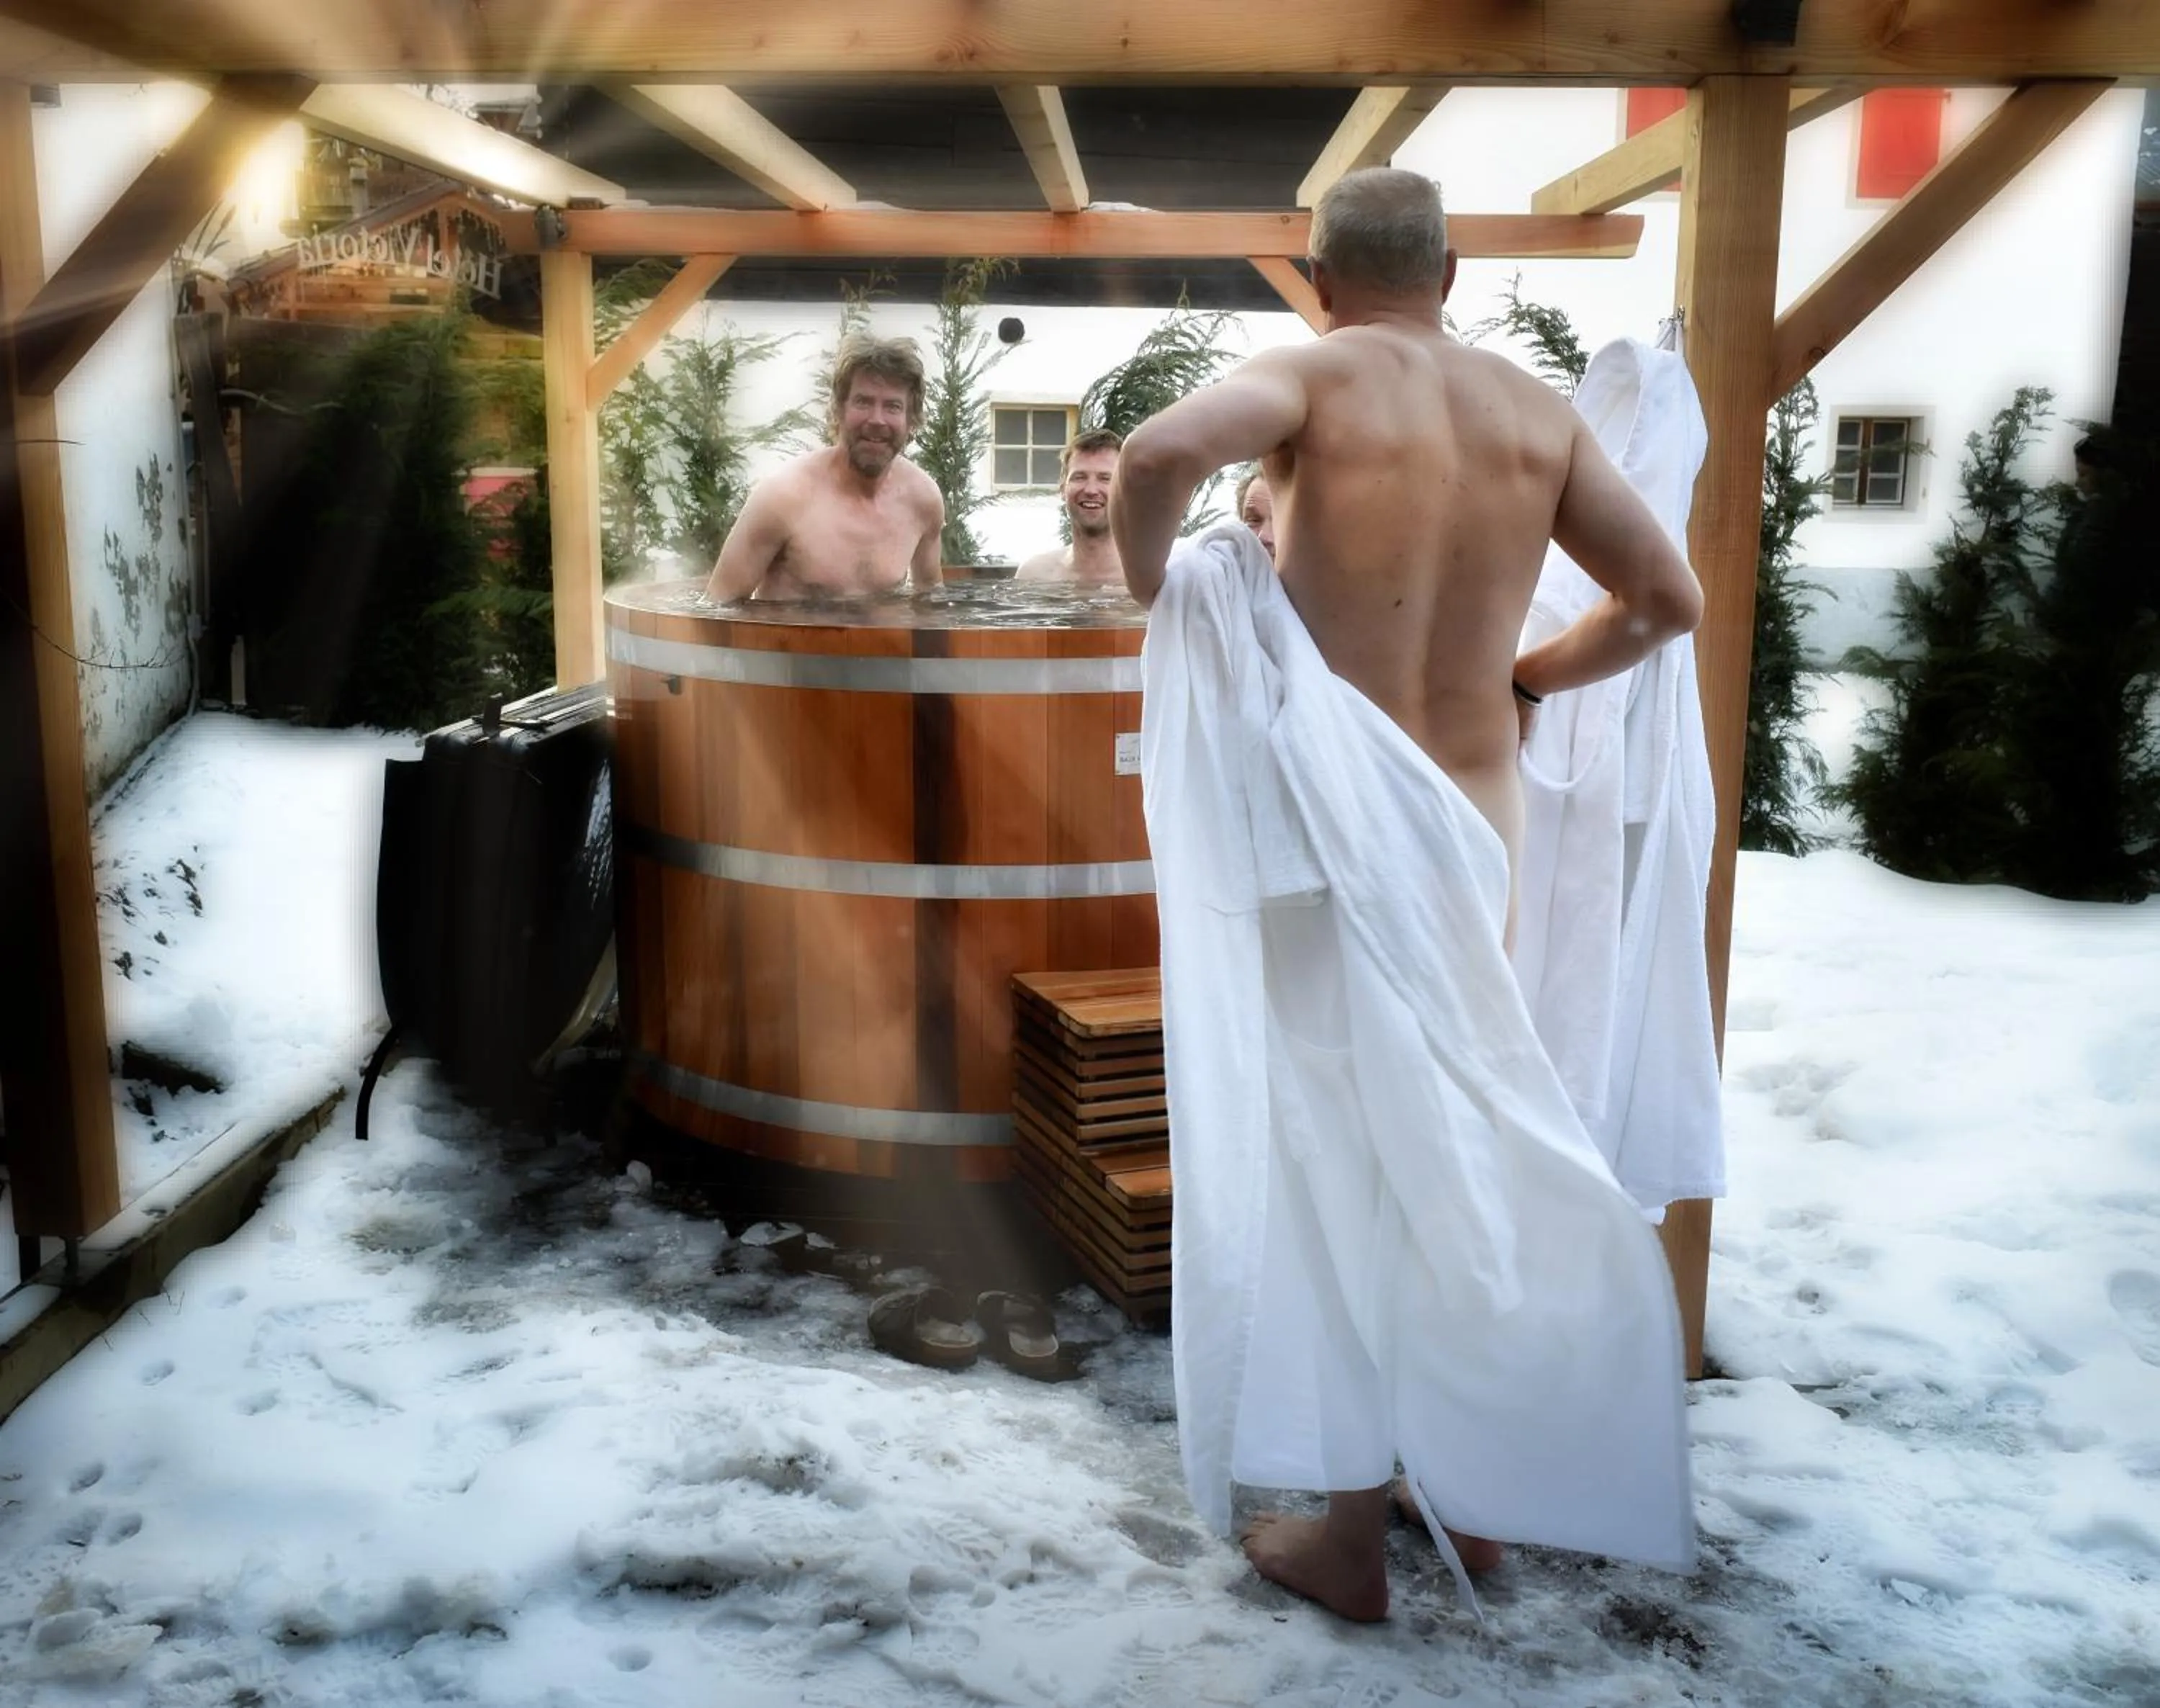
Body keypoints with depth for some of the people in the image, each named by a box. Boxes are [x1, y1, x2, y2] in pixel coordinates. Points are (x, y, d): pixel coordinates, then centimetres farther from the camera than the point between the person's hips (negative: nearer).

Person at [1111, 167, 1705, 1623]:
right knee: (1471, 1148, 17)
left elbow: (1161, 452, -26)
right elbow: (1670, 600, 9)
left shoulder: (1313, 376, -5)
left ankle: (1350, 1534, 17)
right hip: (1479, 820, 5)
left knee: (1338, 1160, 5)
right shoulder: (1538, 410, 8)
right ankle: (1475, 1495, 32)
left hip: (1336, 821, -4)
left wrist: (1151, 586, -7)